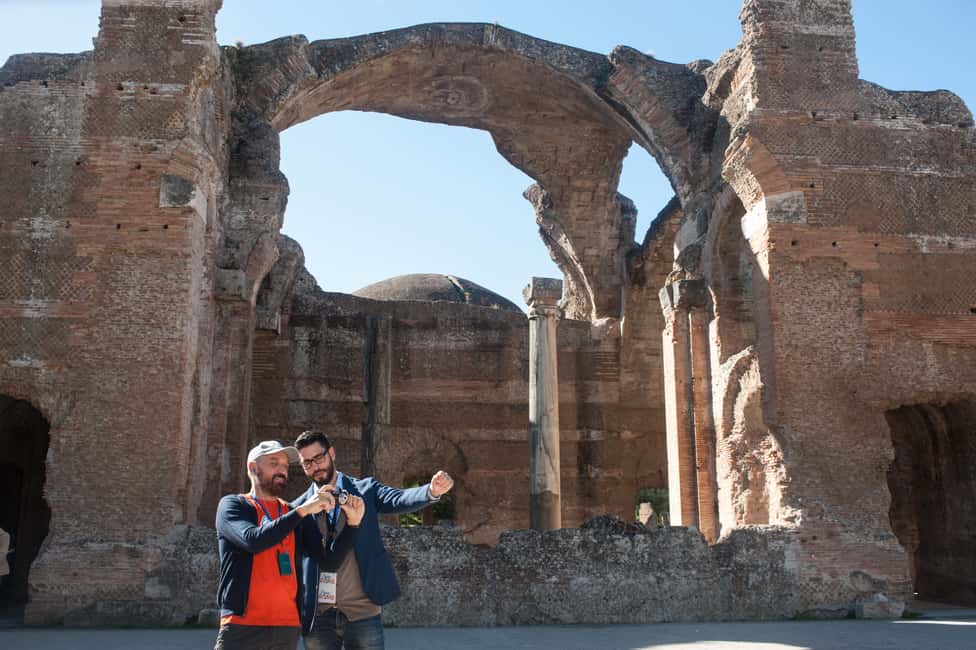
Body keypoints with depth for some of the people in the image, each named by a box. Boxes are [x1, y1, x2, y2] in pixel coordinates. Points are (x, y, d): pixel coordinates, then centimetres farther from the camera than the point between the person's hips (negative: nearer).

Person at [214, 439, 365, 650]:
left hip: (288, 627, 4)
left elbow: (329, 561, 6)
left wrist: (352, 522, -7)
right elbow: (253, 540, -18)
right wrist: (303, 510, -19)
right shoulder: (232, 505, 2)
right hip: (242, 625, -4)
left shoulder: (297, 515, 14)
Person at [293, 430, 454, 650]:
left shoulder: (365, 489, 5)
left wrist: (433, 491, -32)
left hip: (363, 611, -1)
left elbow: (399, 500, -14)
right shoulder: (300, 507, 8)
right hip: (317, 615, 2)